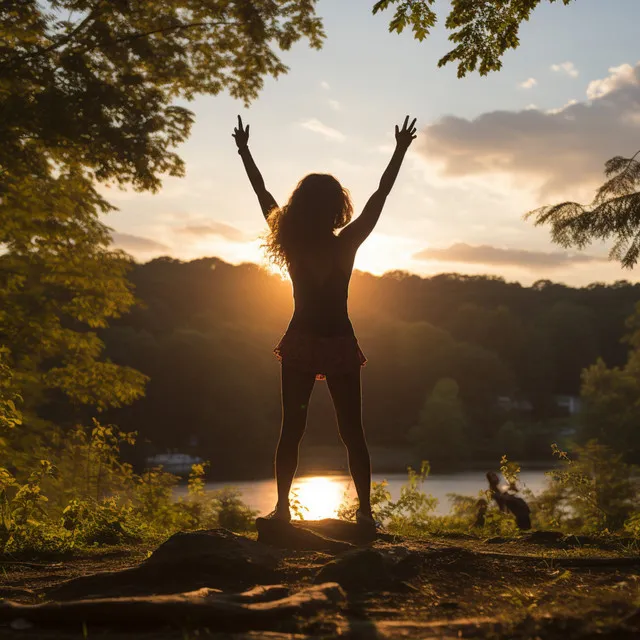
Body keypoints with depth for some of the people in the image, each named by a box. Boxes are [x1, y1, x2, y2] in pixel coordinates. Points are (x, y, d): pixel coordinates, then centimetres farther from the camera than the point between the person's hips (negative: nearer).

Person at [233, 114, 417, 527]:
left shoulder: (292, 244, -5)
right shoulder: (346, 244, -10)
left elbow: (265, 197, 7)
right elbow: (380, 197, -2)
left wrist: (245, 152, 18)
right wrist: (400, 151, 7)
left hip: (300, 345, 2)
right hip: (339, 345, -2)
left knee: (291, 429, 7)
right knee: (352, 432, 4)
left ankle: (283, 507, 2)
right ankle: (365, 510, 2)